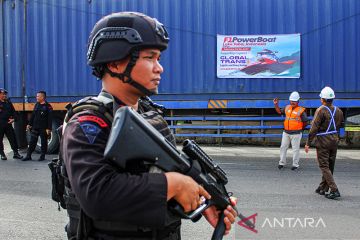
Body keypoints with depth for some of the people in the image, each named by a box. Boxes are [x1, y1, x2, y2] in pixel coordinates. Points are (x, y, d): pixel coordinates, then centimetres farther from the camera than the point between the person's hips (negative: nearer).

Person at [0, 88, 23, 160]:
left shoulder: (8, 102, 11)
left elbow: (13, 111, 15)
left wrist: (13, 119, 2)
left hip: (8, 124, 4)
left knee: (13, 138, 2)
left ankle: (16, 153, 7)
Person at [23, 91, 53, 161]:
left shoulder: (48, 106, -9)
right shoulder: (36, 105, 9)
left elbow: (50, 118, -11)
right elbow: (33, 115, 16)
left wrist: (49, 128, -16)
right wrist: (29, 124, 12)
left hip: (43, 128, -5)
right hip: (35, 127, 6)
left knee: (43, 142, 5)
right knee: (32, 141, 6)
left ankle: (42, 156, 16)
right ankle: (28, 156, 11)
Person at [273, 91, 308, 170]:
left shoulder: (301, 110, -9)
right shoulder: (287, 107, 8)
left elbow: (305, 123, -5)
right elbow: (279, 111, 21)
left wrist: (299, 129, 3)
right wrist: (276, 104, 9)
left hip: (296, 133, -5)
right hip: (286, 132, 5)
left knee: (295, 149, 3)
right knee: (283, 147, 9)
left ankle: (295, 164, 14)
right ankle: (282, 162, 21)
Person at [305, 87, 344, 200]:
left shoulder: (321, 111, -15)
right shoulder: (338, 111, 6)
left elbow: (314, 128, -17)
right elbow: (341, 125, 15)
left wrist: (308, 143, -12)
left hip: (323, 141, -7)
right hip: (335, 140, 7)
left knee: (324, 166, -3)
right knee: (330, 166, 14)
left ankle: (334, 190, -11)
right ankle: (323, 188, 25)